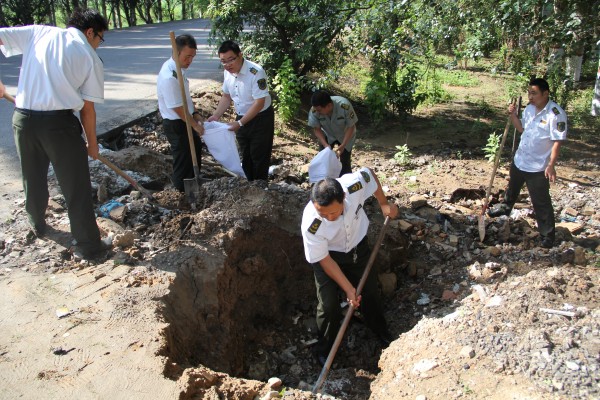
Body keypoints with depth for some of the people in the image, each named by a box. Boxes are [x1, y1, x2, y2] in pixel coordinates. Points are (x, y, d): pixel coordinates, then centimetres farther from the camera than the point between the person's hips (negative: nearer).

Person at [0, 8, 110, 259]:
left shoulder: (38, 32, 10)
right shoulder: (91, 58, 2)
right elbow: (87, 109, 0)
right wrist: (92, 143, 11)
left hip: (23, 118, 4)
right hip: (59, 123, -4)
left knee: (33, 179, 24)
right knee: (76, 187, 5)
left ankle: (38, 225, 46)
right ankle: (89, 246, 12)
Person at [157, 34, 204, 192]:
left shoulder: (179, 67, -1)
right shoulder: (169, 77, -30)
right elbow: (177, 108, -25)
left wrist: (194, 113, 7)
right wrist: (194, 124, -15)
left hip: (185, 119, 10)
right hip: (176, 124, -10)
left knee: (196, 148, 26)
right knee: (183, 158, 5)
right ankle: (183, 192, 24)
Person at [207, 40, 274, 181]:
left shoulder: (256, 72, -26)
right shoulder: (227, 72, -4)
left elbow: (259, 103, -27)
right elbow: (226, 96, 9)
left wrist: (240, 123, -27)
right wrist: (216, 116, -4)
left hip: (261, 119, -7)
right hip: (242, 119, 7)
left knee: (259, 157, 3)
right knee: (245, 156, 18)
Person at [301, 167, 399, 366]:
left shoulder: (354, 184, -36)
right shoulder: (311, 225, -39)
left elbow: (369, 173, -9)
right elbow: (325, 260, -24)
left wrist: (384, 204, -3)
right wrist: (348, 288, -21)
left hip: (358, 247, 3)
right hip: (328, 255, -3)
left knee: (370, 292, 18)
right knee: (329, 304, -6)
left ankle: (381, 332, 46)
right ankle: (325, 348, 23)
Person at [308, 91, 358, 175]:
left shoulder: (345, 106, -39)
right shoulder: (314, 110, -31)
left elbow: (351, 127, -26)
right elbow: (317, 129, -17)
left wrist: (343, 145, -33)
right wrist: (325, 145, -30)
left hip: (345, 135, -2)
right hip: (327, 135, 2)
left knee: (345, 162, -3)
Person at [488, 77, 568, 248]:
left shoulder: (556, 114, -21)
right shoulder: (529, 108, 2)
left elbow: (558, 142, -21)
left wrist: (551, 165, -25)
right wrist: (513, 115, -1)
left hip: (538, 167, -8)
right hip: (519, 160, 8)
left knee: (541, 202, -1)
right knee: (512, 186, 31)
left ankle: (547, 235, 11)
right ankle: (505, 206, 58)